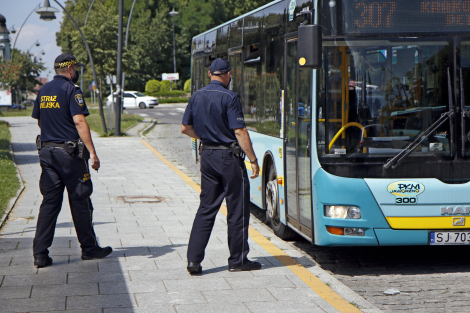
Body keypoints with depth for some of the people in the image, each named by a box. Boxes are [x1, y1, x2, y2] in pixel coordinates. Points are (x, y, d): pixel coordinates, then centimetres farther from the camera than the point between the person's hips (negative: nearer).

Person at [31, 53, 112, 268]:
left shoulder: (43, 91, 12)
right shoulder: (71, 90, -11)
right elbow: (79, 121, -19)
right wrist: (92, 152, -20)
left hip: (46, 151, 7)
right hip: (69, 153, -6)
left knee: (49, 202, 6)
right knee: (80, 202, 6)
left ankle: (40, 253, -1)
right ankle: (89, 248, 16)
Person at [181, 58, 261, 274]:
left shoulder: (197, 97, 7)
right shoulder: (229, 97, -13)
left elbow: (185, 128, 13)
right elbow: (240, 132, -17)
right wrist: (253, 160, -13)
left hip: (207, 156, 6)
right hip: (229, 157, -6)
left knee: (206, 208, 10)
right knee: (237, 210, 5)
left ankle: (193, 260, 4)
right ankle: (238, 260, 12)